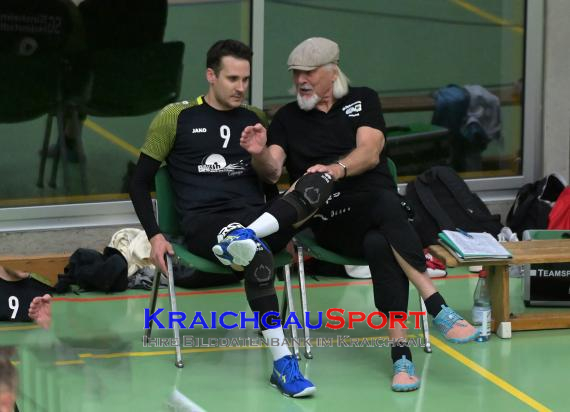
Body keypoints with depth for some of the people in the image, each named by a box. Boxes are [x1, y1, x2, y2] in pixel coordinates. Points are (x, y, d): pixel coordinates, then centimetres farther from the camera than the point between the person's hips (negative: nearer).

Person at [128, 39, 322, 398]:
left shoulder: (254, 119, 21)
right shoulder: (177, 117, 11)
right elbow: (140, 182, 11)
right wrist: (155, 236, 0)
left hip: (255, 216, 4)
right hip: (203, 221, -4)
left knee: (319, 181, -30)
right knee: (258, 257, -41)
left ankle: (246, 240, -48)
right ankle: (282, 362, -47)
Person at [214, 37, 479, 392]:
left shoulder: (363, 100, 15)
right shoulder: (288, 118, 19)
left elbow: (369, 153, -3)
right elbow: (273, 172, 4)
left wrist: (336, 170, -24)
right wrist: (260, 154, -20)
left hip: (379, 211, 1)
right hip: (330, 220, -1)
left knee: (380, 246, -37)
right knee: (387, 205, -36)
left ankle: (401, 353, -44)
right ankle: (437, 308, -44)